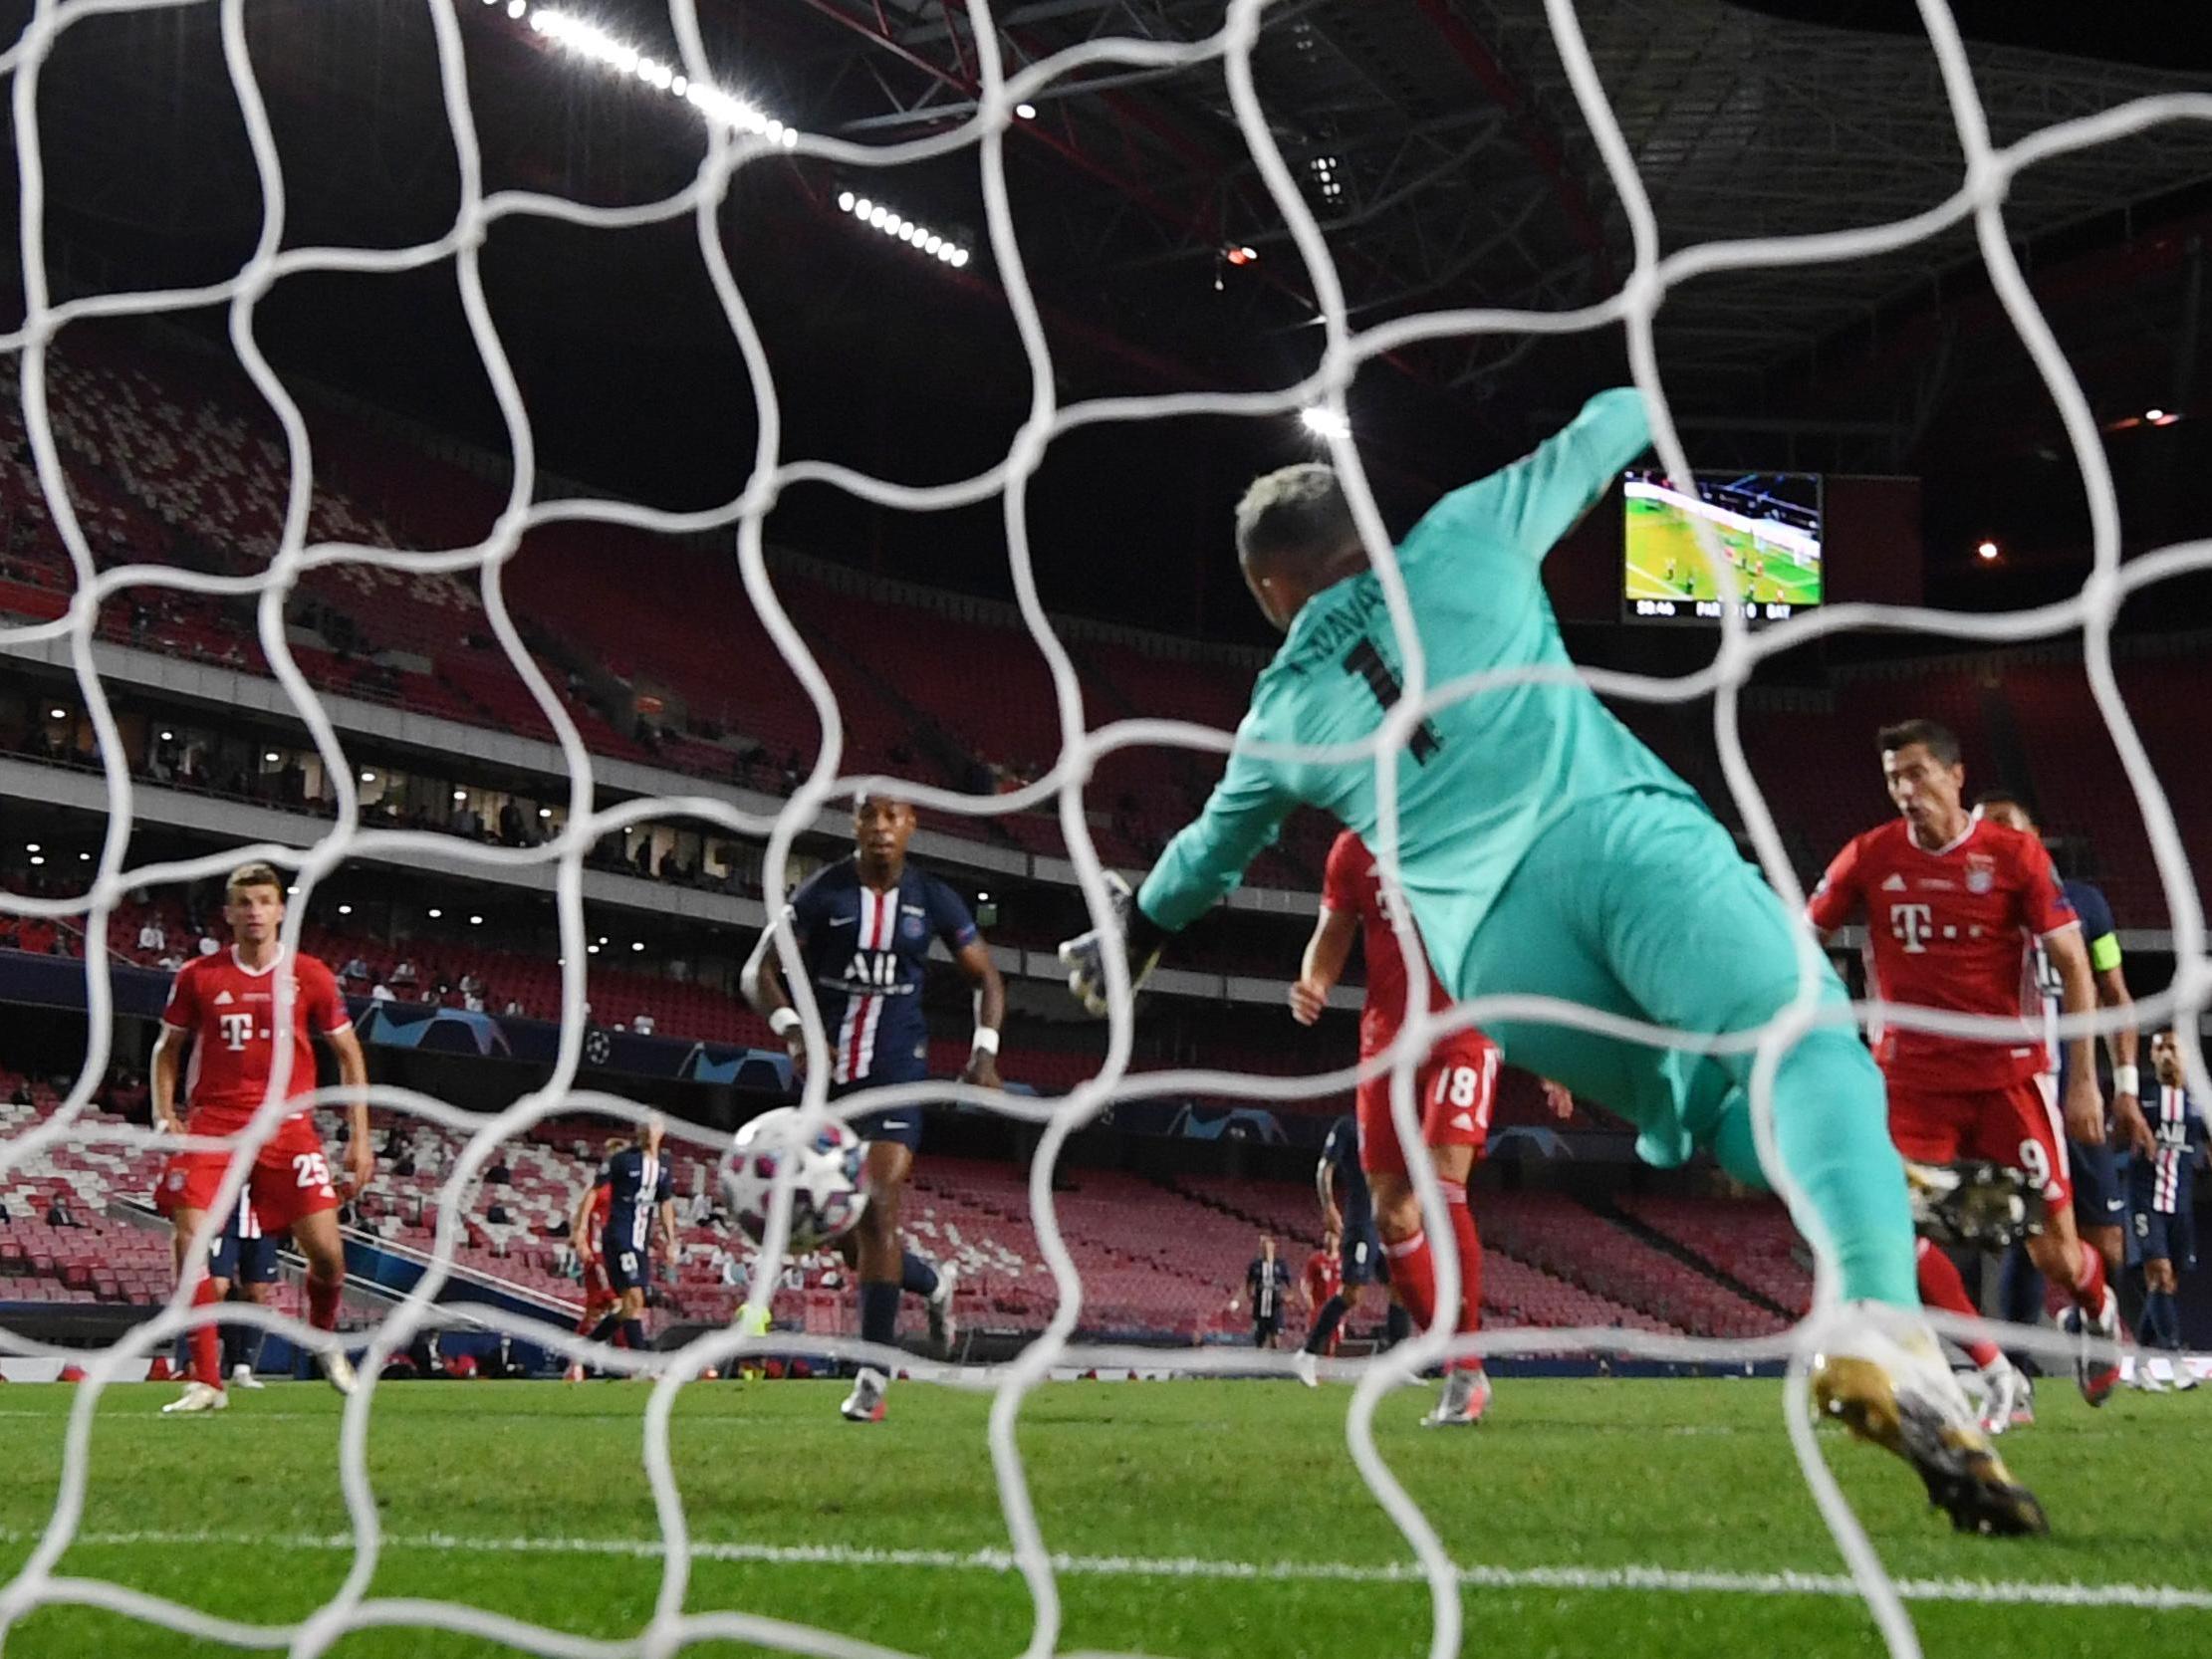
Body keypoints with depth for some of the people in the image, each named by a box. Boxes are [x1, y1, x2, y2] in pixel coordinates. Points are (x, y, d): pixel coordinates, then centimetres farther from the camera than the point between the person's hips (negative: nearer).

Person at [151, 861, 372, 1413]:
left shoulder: (310, 976, 3)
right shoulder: (198, 977, 5)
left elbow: (348, 1054, 10)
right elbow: (167, 1048, 17)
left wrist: (359, 1138, 4)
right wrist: (165, 1117, 3)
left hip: (289, 1128, -1)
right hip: (213, 1125, 1)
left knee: (326, 1251, -8)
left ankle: (326, 1340, 25)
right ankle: (206, 1381, -4)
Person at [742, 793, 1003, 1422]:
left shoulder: (932, 899, 1)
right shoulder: (822, 892, -1)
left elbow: (987, 977, 12)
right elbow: (759, 973, -2)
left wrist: (984, 1052, -2)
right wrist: (793, 1031, -19)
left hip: (895, 1073, -2)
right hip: (829, 1073, 2)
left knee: (878, 1212, -16)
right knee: (845, 1231, 6)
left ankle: (874, 1371, -10)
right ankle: (933, 1283, 36)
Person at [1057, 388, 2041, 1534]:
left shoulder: (1281, 717, 27)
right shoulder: (1457, 541, 21)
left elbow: (1207, 856, 45)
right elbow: (1610, 428, 34)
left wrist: (1126, 937, 65)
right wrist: (1629, 417, 58)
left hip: (1492, 954, 2)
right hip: (1616, 836, -2)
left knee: (1733, 1116, 17)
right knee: (1805, 1049, -20)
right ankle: (1880, 1333, -44)